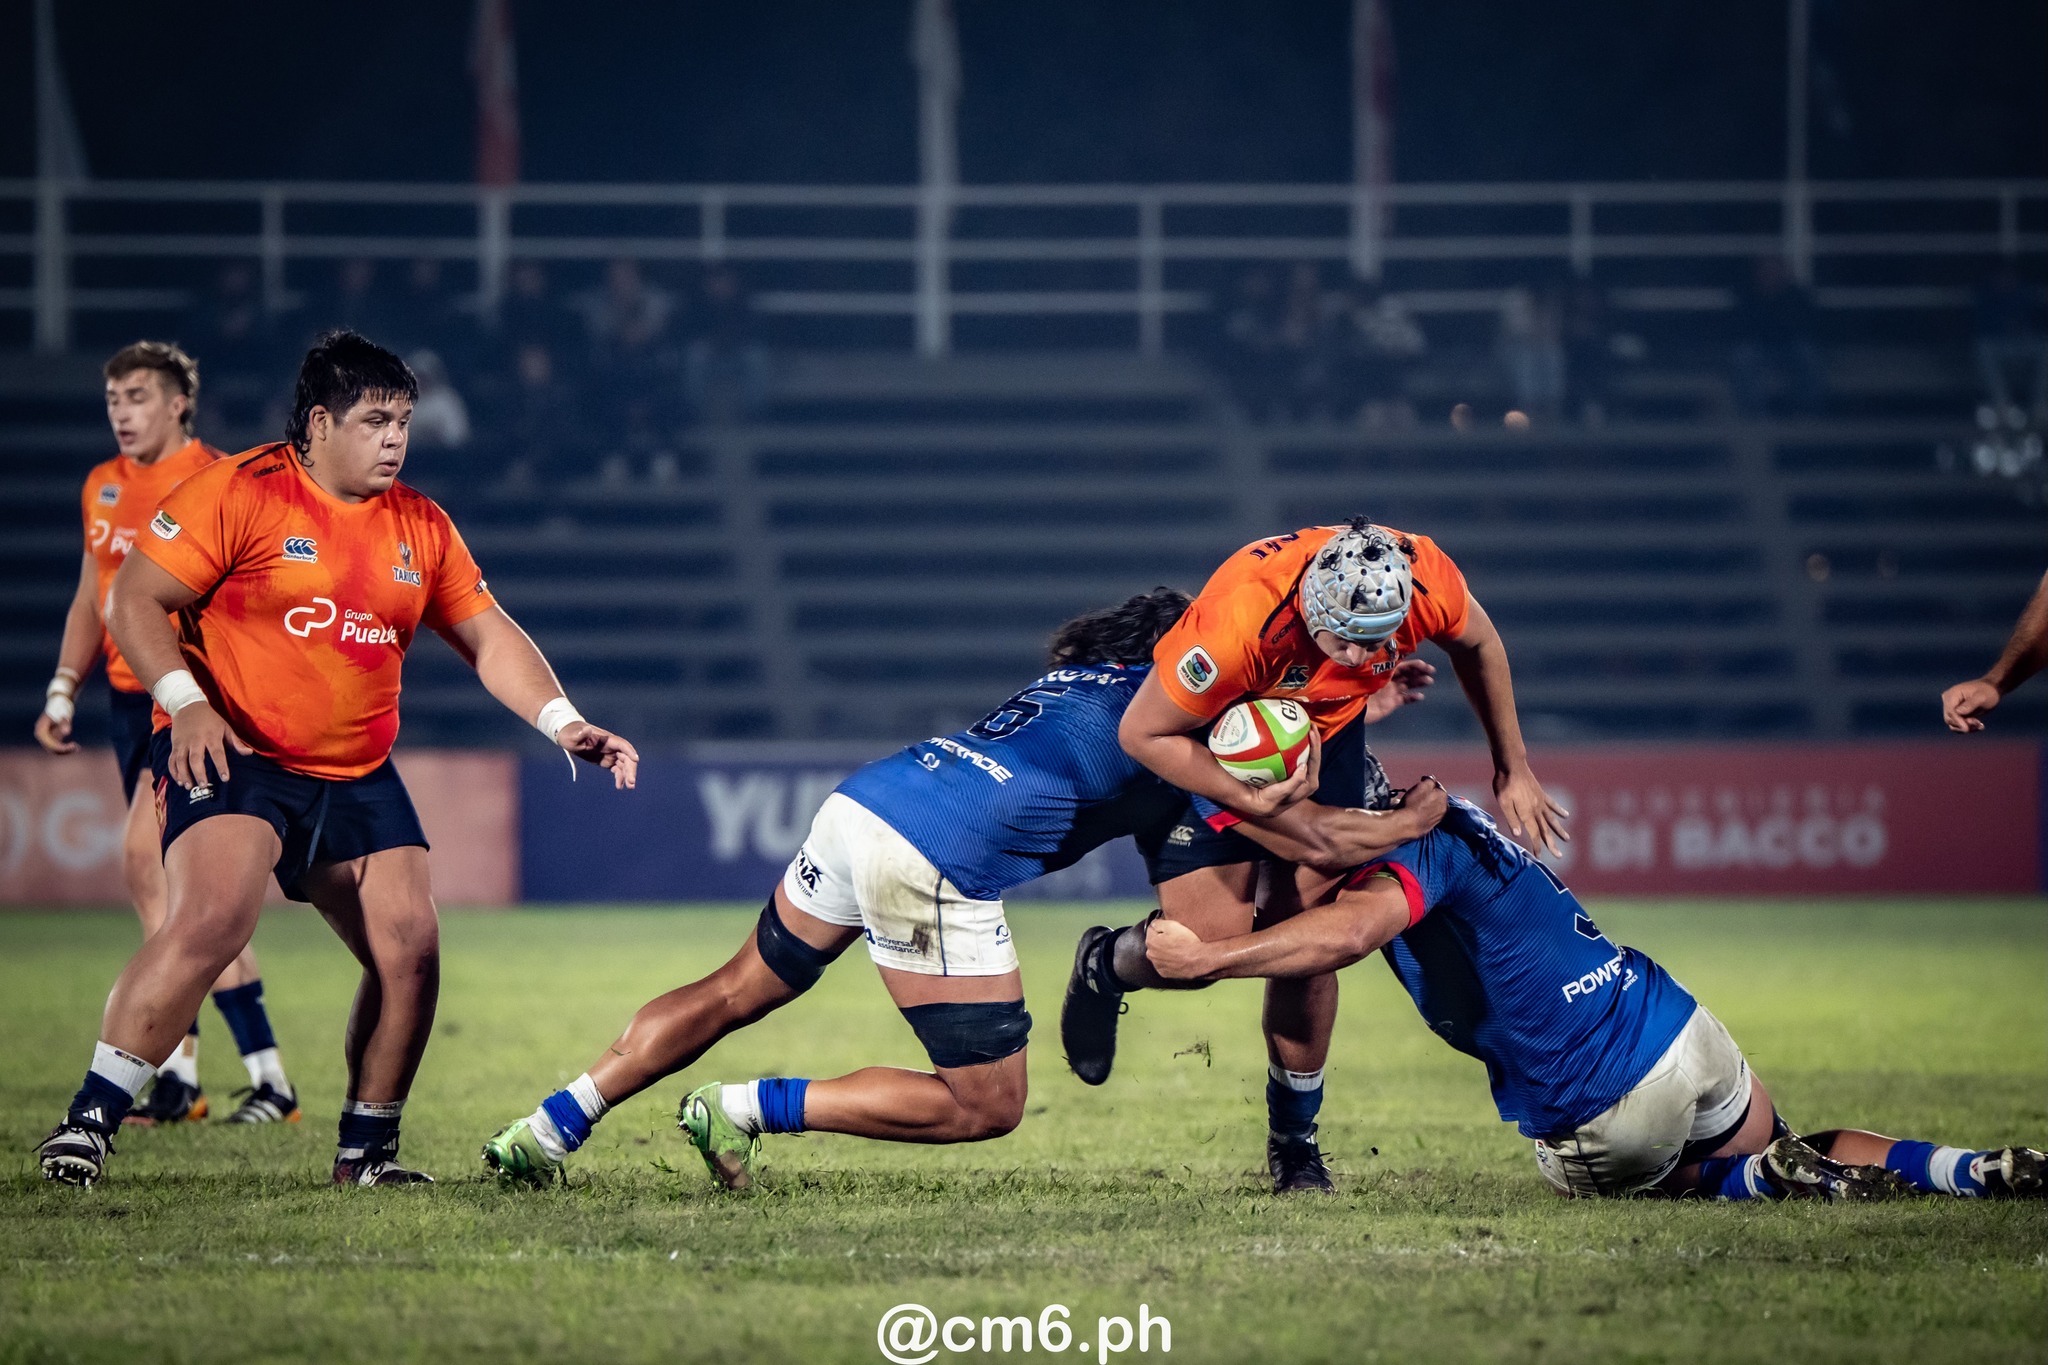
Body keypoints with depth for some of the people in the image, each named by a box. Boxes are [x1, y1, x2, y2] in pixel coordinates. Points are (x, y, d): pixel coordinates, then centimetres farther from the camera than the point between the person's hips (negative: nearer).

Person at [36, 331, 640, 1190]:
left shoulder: (421, 527, 9)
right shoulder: (239, 492, -8)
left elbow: (490, 638, 13)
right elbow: (134, 600, -8)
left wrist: (563, 723, -2)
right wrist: (184, 700, -21)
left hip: (358, 778, 6)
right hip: (231, 756, -6)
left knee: (411, 949, -6)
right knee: (213, 920, -27)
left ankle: (367, 1150, 12)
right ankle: (90, 1120, -19)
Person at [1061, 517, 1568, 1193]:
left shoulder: (1425, 579, -30)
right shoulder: (1241, 619, -42)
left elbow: (1476, 643, -3)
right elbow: (1144, 733, -27)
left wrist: (1512, 770, 7)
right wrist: (1247, 800, -34)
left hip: (1327, 735, 4)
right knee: (1212, 943, -13)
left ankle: (1294, 1138, 14)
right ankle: (1105, 966, 22)